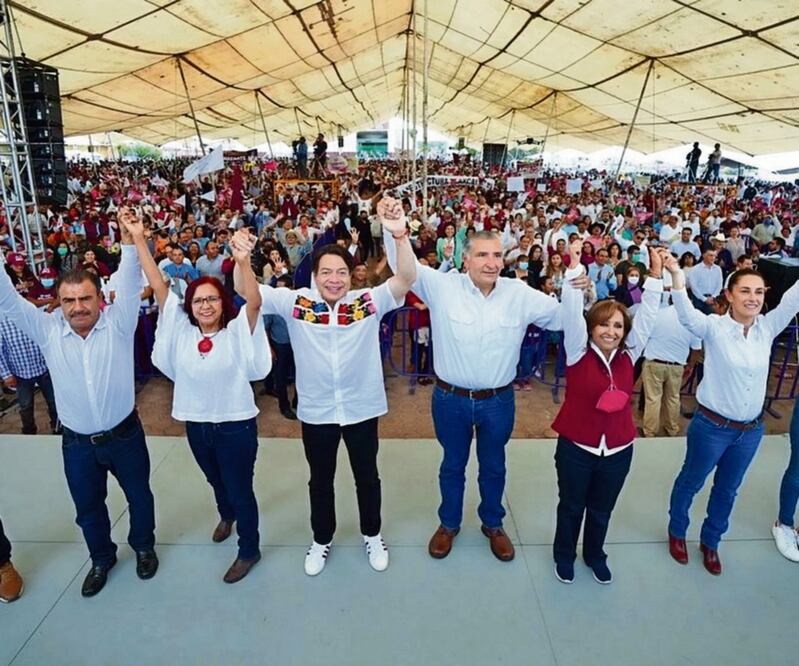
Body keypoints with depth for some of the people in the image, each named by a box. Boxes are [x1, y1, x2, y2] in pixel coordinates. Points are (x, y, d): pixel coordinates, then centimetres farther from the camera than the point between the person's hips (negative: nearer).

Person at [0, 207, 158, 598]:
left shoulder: (118, 323, -12)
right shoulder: (48, 330, -5)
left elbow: (130, 282, -20)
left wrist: (129, 236, -30)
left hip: (124, 434, -2)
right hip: (77, 443, 2)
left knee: (139, 495, 18)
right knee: (88, 507, 20)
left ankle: (143, 546, 44)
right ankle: (102, 558, 45)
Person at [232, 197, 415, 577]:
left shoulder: (369, 301, -11)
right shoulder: (295, 303, -9)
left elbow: (406, 278, -24)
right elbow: (246, 291, -11)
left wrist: (399, 235, -41)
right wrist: (241, 257, -32)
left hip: (362, 408, 0)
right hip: (315, 411, 1)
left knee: (367, 476, 20)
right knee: (320, 479, 21)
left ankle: (372, 535, 46)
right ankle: (322, 540, 46)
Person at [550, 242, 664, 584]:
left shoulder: (629, 355, -3)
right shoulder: (578, 353, -13)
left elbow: (647, 316, -6)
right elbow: (571, 314, -25)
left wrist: (655, 275, -13)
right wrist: (575, 268, -33)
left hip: (618, 449, 3)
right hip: (576, 447, -3)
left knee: (602, 510, 22)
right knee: (571, 506, 16)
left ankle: (595, 555, 46)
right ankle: (564, 555, 39)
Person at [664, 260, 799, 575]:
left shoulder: (767, 327, -3)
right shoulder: (714, 327, -16)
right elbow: (686, 312, -33)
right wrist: (676, 273, -50)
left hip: (751, 429, 5)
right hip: (712, 426, -4)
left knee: (727, 489, 22)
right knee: (691, 482, 17)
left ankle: (710, 541, 44)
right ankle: (676, 532, 41)